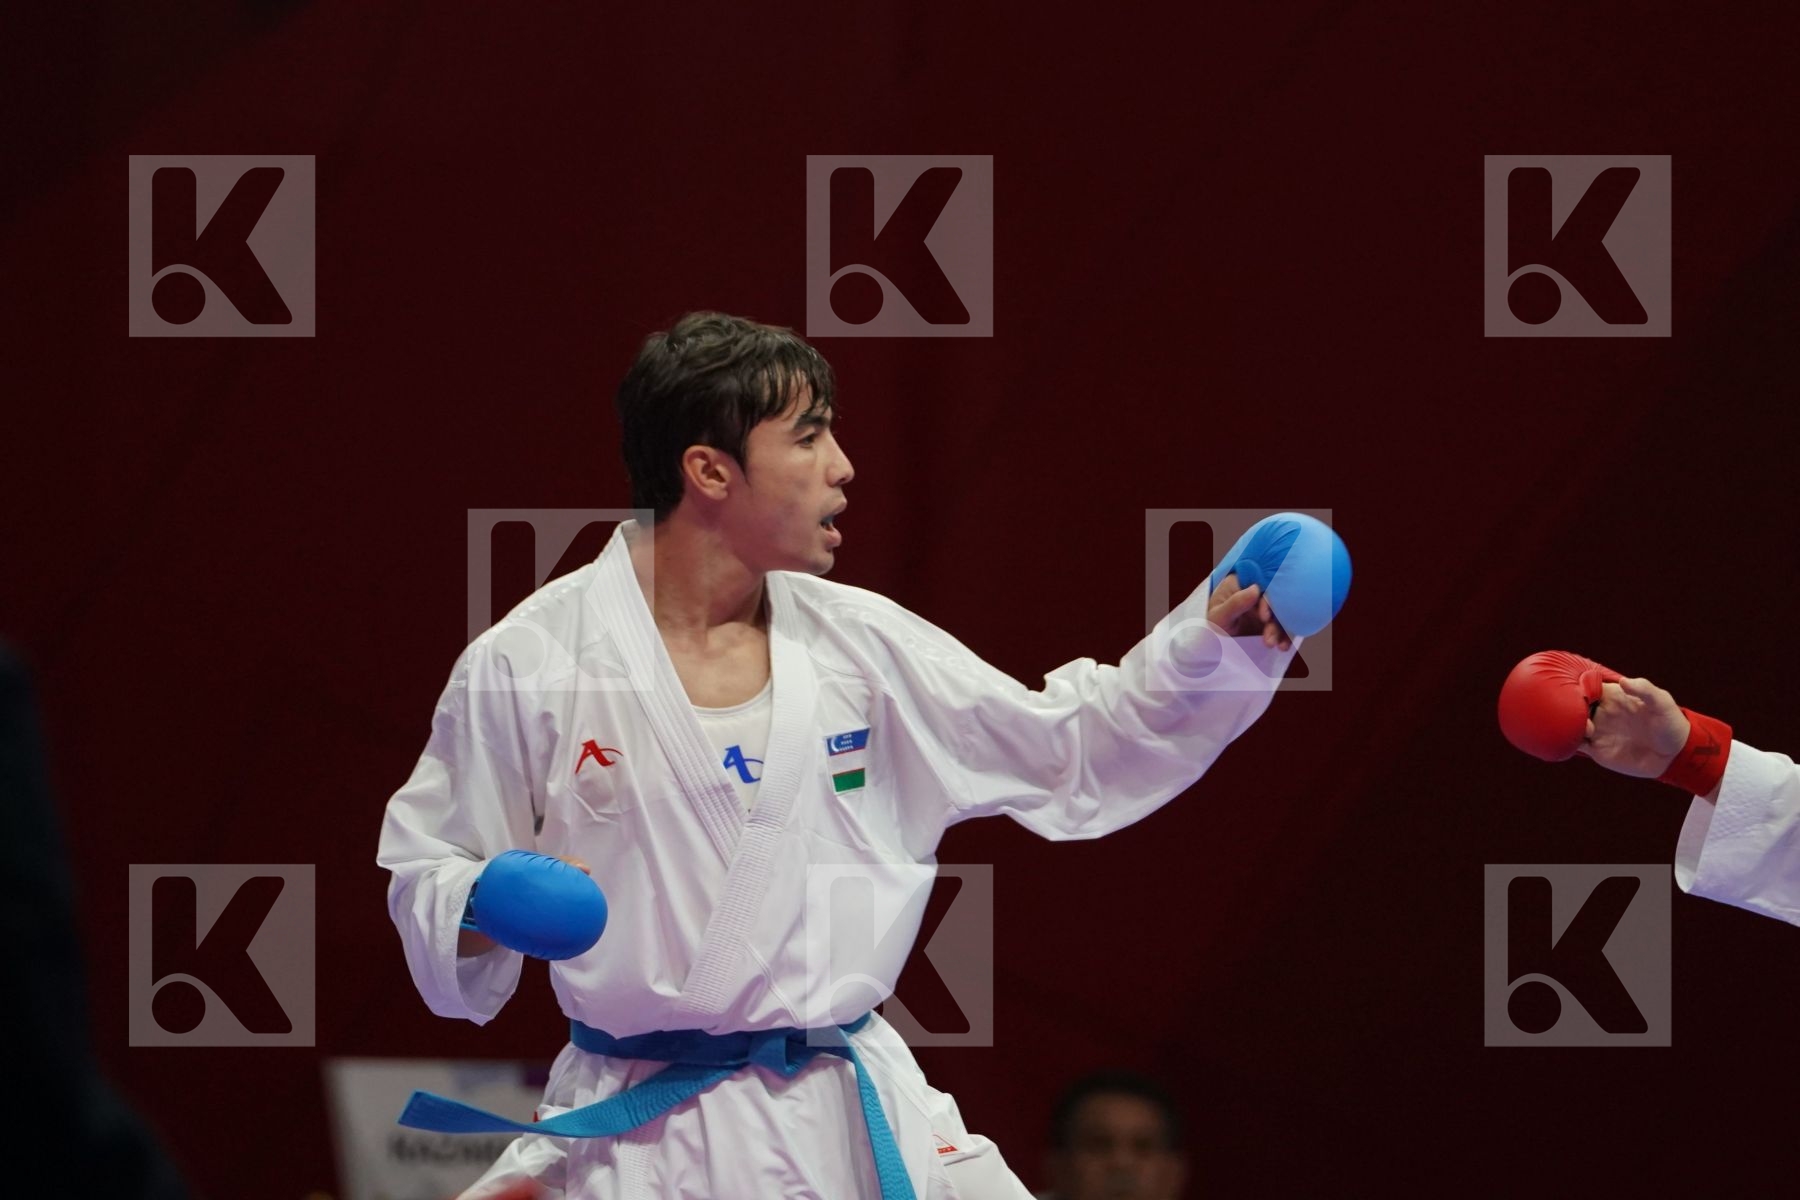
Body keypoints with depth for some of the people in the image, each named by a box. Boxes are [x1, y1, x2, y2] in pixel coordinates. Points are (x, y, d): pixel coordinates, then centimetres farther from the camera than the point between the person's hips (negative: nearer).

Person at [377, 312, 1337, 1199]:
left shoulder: (859, 644, 6)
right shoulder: (528, 666, -5)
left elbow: (1070, 755, 13)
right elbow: (428, 873, 3)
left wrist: (1218, 640, 3)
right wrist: (488, 912, -18)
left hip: (854, 1118, 3)